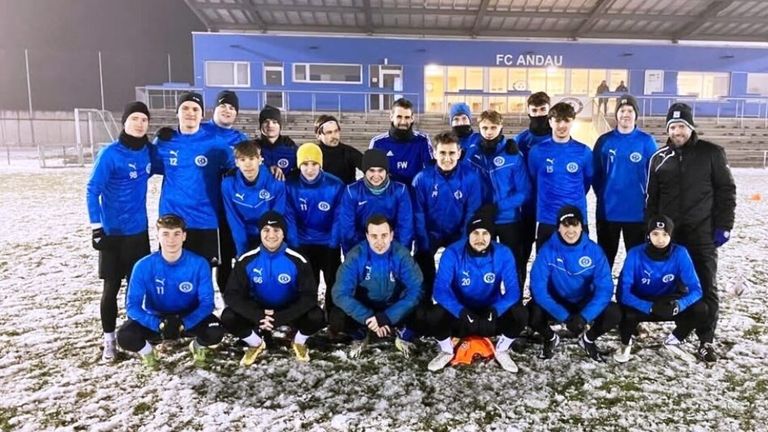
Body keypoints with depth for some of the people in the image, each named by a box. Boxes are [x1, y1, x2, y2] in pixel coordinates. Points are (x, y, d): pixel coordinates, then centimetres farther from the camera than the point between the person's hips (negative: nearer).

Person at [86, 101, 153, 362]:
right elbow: (92, 191, -12)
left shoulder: (147, 151, 1)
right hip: (113, 232, -5)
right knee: (111, 287, 4)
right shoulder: (110, 154, -13)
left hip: (139, 230, 5)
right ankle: (109, 340, 17)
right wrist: (96, 228, -17)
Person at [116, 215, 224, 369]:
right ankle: (147, 351, 11)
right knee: (125, 337, -27)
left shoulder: (199, 264, -20)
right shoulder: (144, 266, -18)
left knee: (215, 332, -29)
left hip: (189, 319, 0)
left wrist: (183, 324, -36)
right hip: (155, 320, 1)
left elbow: (206, 302, -18)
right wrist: (159, 324, -35)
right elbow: (132, 305, -18)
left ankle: (198, 346, 10)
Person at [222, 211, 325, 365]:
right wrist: (257, 316, -30)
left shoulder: (297, 260, -19)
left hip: (289, 310, -1)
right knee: (228, 317, -24)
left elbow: (309, 296, -19)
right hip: (259, 310, 2)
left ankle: (299, 343, 7)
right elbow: (232, 295, -15)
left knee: (316, 317, -30)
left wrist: (280, 317, -30)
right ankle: (257, 344, 8)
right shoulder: (247, 260, -15)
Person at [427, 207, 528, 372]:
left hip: (491, 312, 1)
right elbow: (441, 290, -25)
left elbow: (512, 290, -20)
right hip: (460, 313, -1)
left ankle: (501, 350, 6)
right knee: (435, 315, -30)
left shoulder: (503, 254, -16)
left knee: (520, 314, -25)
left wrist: (494, 311, -37)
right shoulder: (452, 253, -19)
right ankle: (446, 351, 4)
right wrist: (462, 312, -41)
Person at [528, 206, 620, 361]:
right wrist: (565, 317, -31)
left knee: (614, 313, -25)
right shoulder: (547, 251, -18)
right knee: (532, 313, -31)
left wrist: (584, 316, -31)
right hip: (556, 304, -1)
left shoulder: (594, 250, -14)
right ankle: (550, 338, 6)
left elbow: (604, 288, -17)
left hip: (585, 304, 2)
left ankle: (588, 339, 10)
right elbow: (538, 288, -23)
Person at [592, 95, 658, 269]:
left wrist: (647, 199, -3)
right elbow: (595, 172, 6)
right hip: (607, 211, 1)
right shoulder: (604, 141, 1)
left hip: (637, 212, -1)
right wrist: (603, 194, 2)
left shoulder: (647, 142, -3)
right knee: (605, 257, 13)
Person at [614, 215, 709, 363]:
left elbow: (695, 289, -16)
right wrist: (651, 307, -39)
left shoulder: (680, 254, -17)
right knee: (627, 313, -35)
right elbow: (623, 292, -25)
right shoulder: (635, 254, -22)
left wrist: (678, 305, -36)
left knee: (701, 310, -23)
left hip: (668, 304, 3)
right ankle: (626, 343, 2)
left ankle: (674, 340, 8)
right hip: (641, 306, -2)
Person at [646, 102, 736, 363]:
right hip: (668, 233, 3)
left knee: (706, 286, -1)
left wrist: (723, 227, -6)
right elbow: (653, 197, 11)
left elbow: (726, 191, 0)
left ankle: (706, 340, 6)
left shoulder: (711, 153, -1)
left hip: (702, 232, -2)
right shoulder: (660, 158, 7)